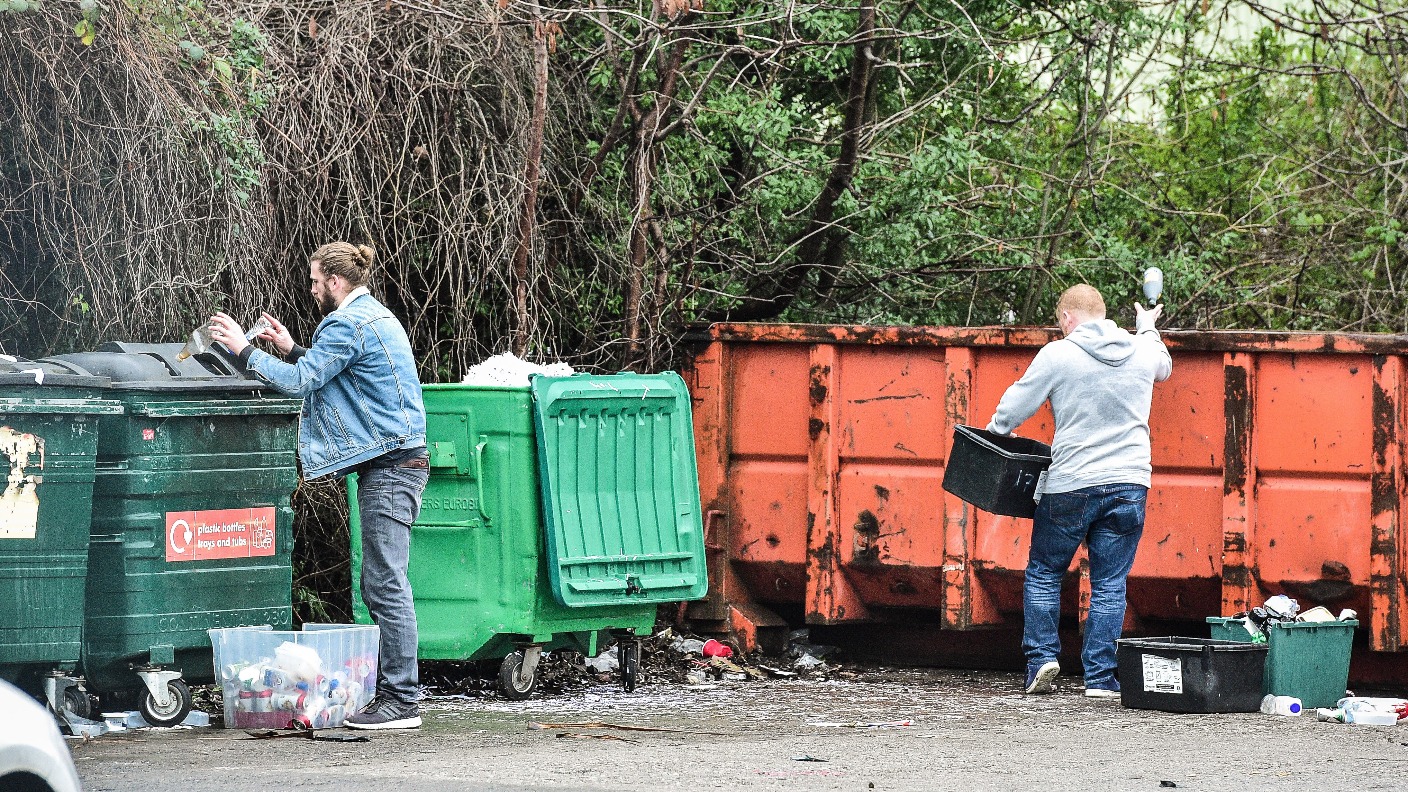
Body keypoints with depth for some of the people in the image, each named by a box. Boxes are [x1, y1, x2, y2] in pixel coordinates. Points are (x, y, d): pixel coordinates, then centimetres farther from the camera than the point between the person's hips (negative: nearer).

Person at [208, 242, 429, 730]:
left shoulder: (349, 324, -13)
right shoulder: (374, 316, 19)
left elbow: (299, 382, -14)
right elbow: (326, 374, 29)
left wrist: (243, 349, -6)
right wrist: (291, 350, 24)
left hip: (390, 466, -11)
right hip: (392, 464, 11)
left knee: (386, 585, -11)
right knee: (379, 585, 11)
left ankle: (402, 702, -12)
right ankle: (391, 693, 13)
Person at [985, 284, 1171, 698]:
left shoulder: (1057, 355, -7)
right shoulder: (1142, 352, 7)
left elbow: (1013, 409, -4)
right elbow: (1164, 368, 32)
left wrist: (993, 432, 17)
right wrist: (1148, 329, 50)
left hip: (1071, 485, -3)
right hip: (1129, 485, 3)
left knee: (1044, 573, 14)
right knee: (1110, 585, 6)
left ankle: (1041, 658, 5)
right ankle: (1101, 677, 2)